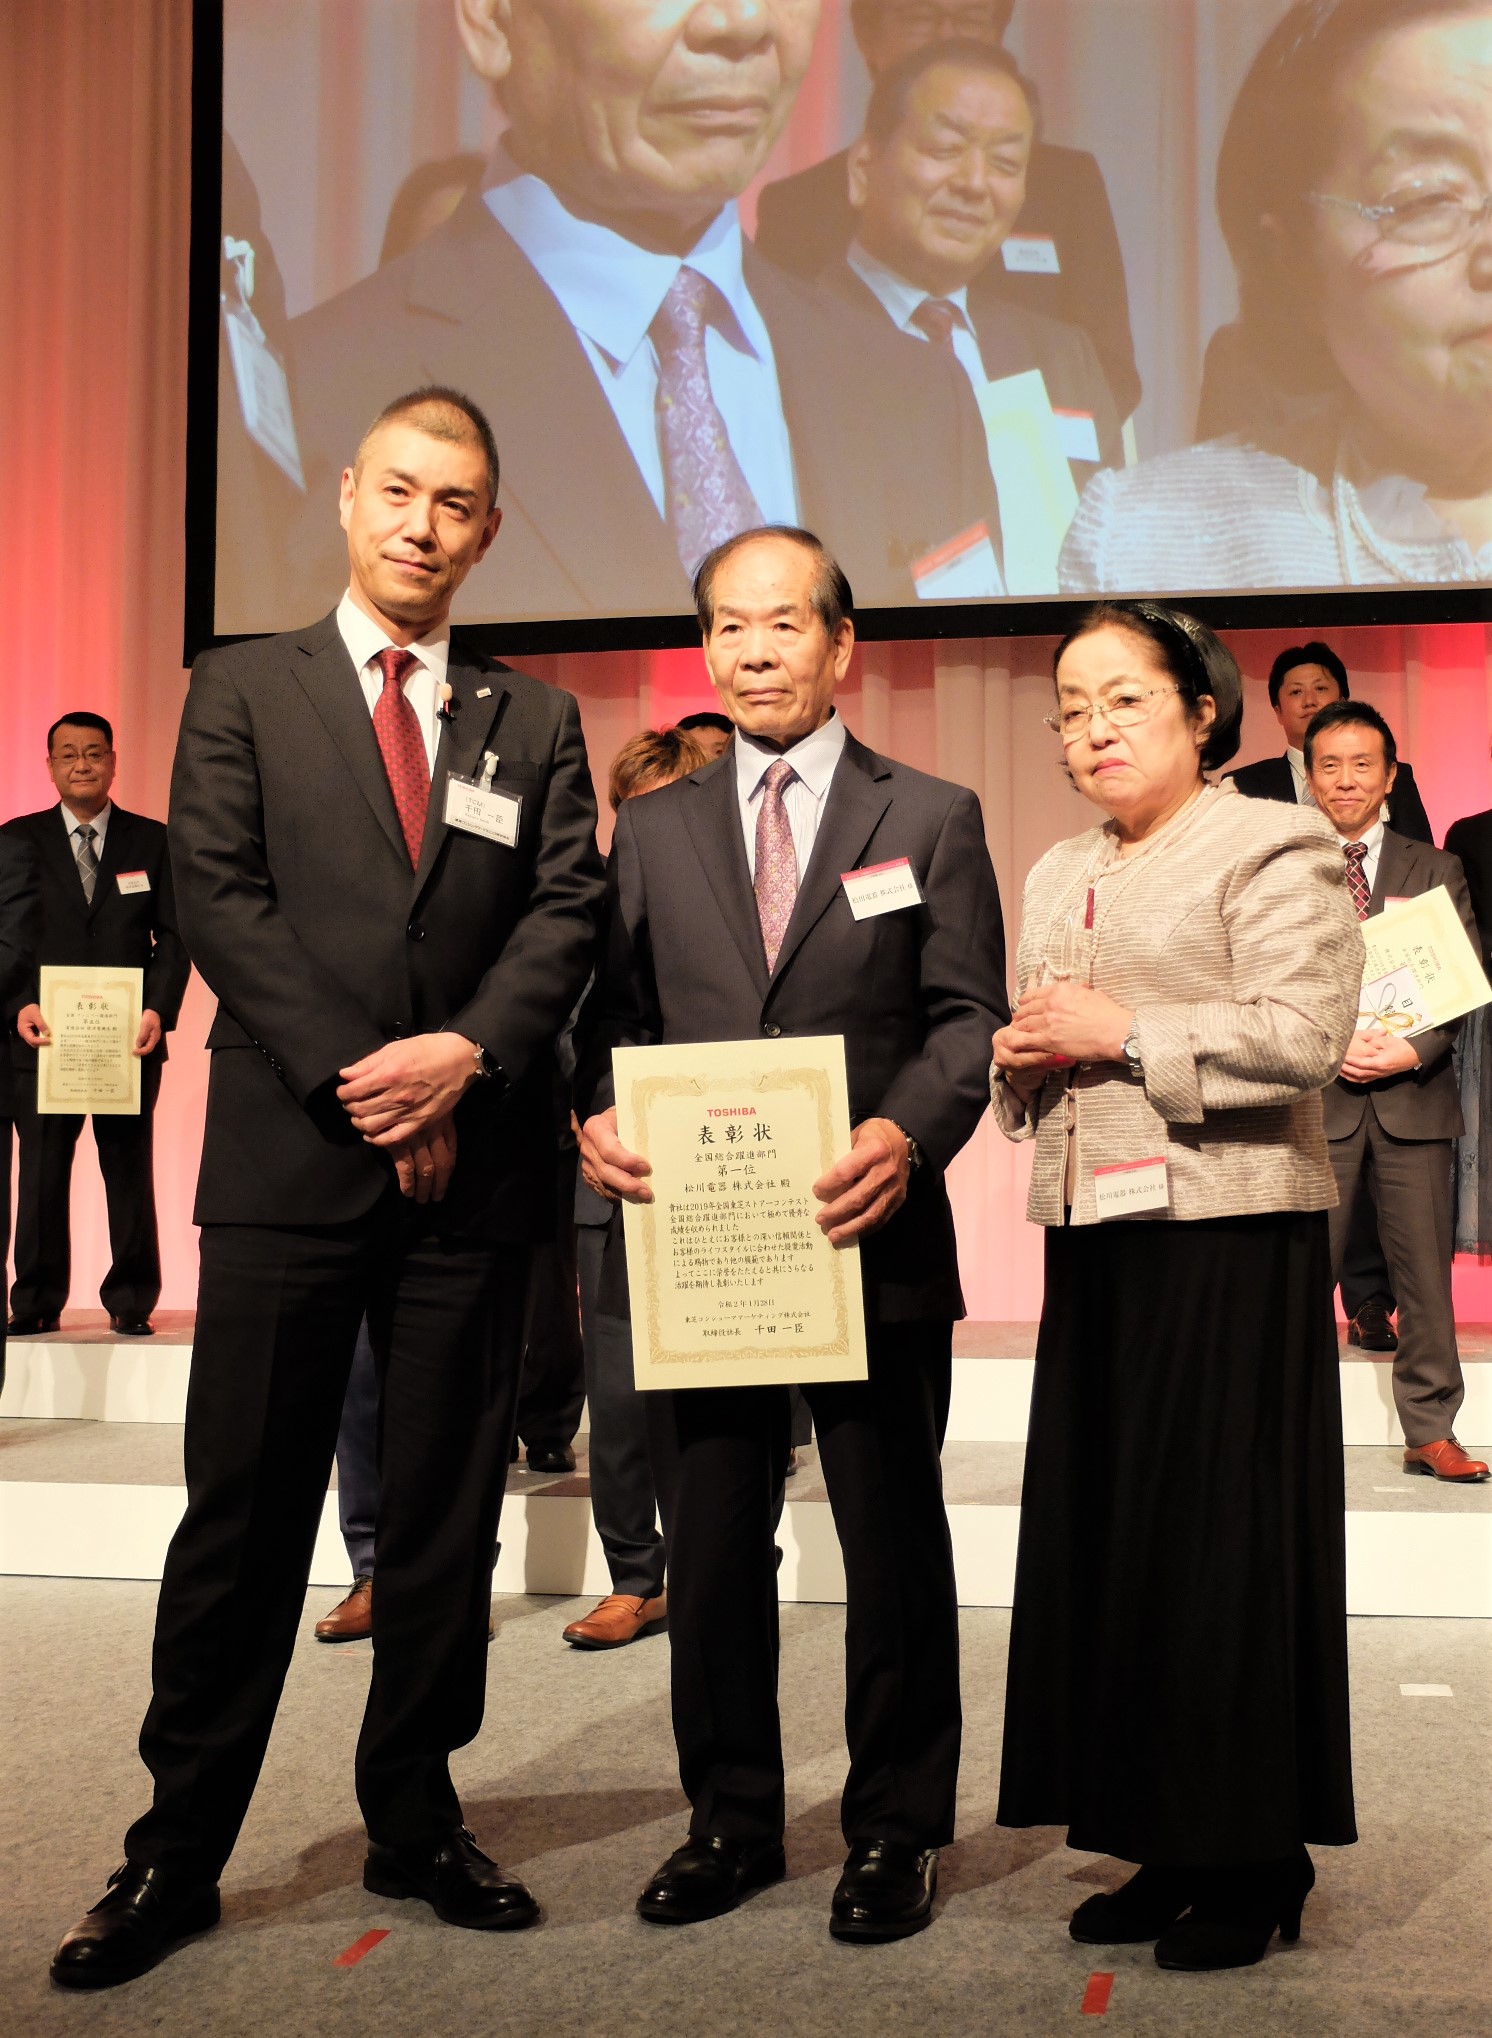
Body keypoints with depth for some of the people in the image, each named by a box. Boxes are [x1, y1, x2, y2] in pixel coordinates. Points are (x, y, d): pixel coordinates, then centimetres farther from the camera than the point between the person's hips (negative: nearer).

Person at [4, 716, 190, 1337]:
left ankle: (131, 1303, 15)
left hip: (129, 1038, 0)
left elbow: (173, 935, 3)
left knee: (131, 1175, 5)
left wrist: (158, 1009, -12)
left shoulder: (153, 841, 8)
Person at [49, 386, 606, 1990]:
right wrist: (361, 1087, -12)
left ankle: (415, 1825, 24)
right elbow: (220, 902, -3)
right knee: (242, 1518, 3)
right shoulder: (243, 691, 7)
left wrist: (467, 1051, -14)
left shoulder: (531, 721, 13)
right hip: (286, 1159, -2)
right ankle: (177, 1850, 16)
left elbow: (565, 911, 3)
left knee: (447, 1522, 9)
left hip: (472, 1166, 2)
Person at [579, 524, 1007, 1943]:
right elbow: (617, 1010, 10)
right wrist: (600, 1116, -11)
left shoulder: (932, 817, 5)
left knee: (894, 1557, 8)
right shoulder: (652, 828, 12)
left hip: (872, 1243, -2)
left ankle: (894, 1831, 25)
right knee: (709, 1554, 12)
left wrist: (907, 1137, -20)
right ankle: (731, 1822, 29)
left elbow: (969, 1017, -2)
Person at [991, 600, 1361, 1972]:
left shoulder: (1272, 846, -2)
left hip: (1229, 1238, -7)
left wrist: (1126, 1034, -14)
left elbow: (1303, 1036, -14)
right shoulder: (1057, 877, 21)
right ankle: (1168, 1846, 19)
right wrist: (1022, 1057, 5)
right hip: (1093, 1239, 7)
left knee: (1223, 1537, -3)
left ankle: (1256, 1866, 11)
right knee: (1107, 1538, 7)